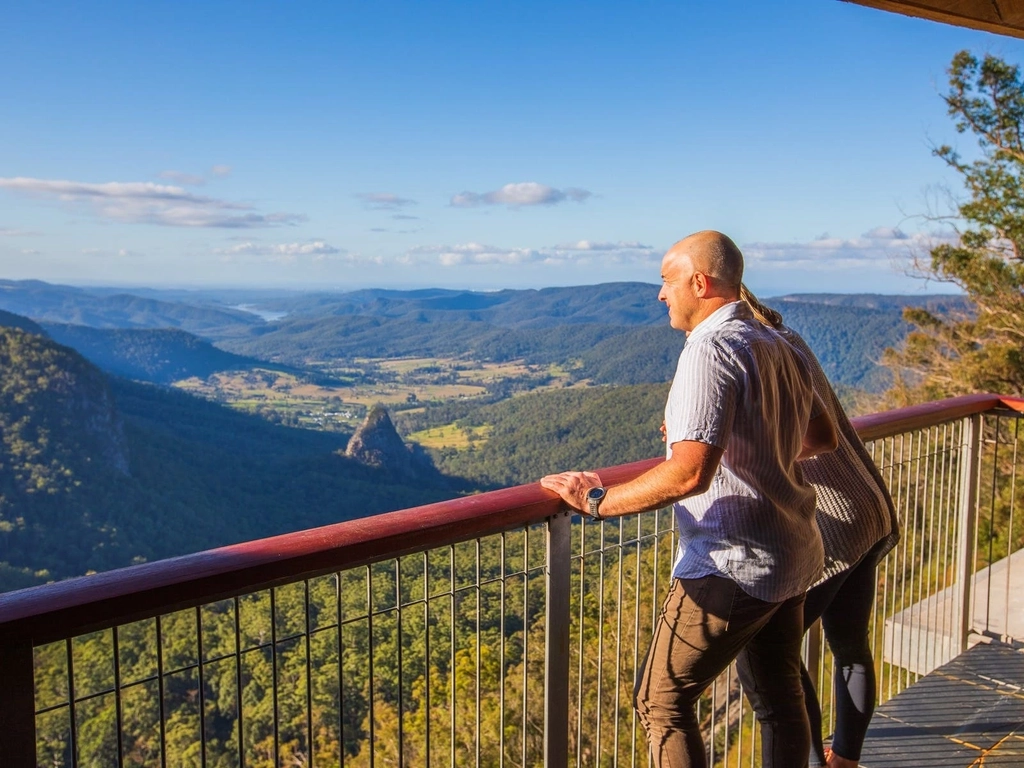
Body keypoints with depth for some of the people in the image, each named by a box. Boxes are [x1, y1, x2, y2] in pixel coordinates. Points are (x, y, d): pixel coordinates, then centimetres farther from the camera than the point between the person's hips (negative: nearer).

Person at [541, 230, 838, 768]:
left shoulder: (711, 348, -19)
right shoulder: (779, 348, 9)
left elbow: (689, 473, -29)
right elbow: (824, 438, 21)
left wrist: (597, 501, -19)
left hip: (734, 564, -9)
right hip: (794, 557, 9)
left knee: (661, 700, 3)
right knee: (782, 696, 20)